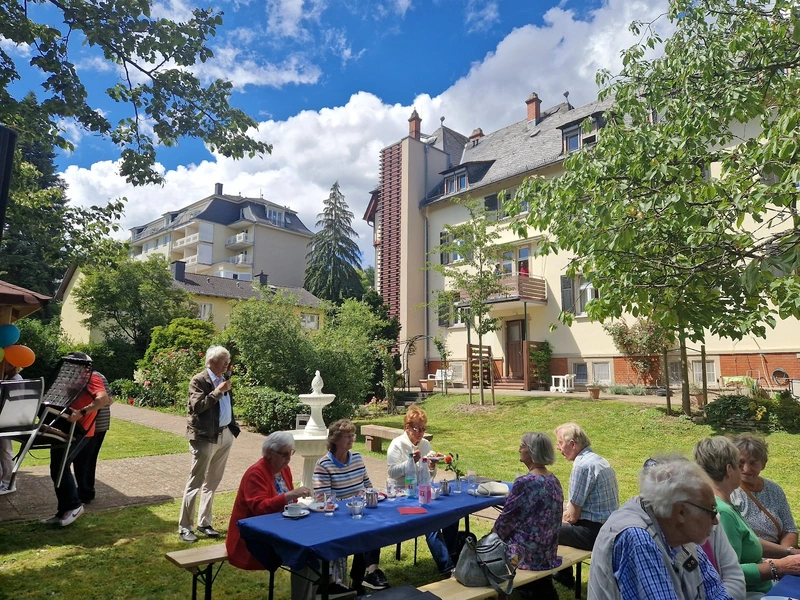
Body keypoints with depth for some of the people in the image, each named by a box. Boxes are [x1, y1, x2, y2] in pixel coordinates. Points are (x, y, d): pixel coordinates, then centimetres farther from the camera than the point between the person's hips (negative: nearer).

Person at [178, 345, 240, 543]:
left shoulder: (225, 378, 10)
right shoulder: (199, 380, -10)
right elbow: (197, 406, -21)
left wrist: (233, 426, 9)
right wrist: (218, 391, -22)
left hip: (225, 435, 7)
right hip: (205, 437, -7)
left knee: (212, 483, 14)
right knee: (195, 483, 1)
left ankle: (204, 523, 25)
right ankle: (184, 527, 12)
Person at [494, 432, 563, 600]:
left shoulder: (525, 483, -22)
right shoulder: (554, 481, 2)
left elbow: (506, 519, -15)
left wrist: (493, 538, 5)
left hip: (526, 553, -7)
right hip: (547, 552, 8)